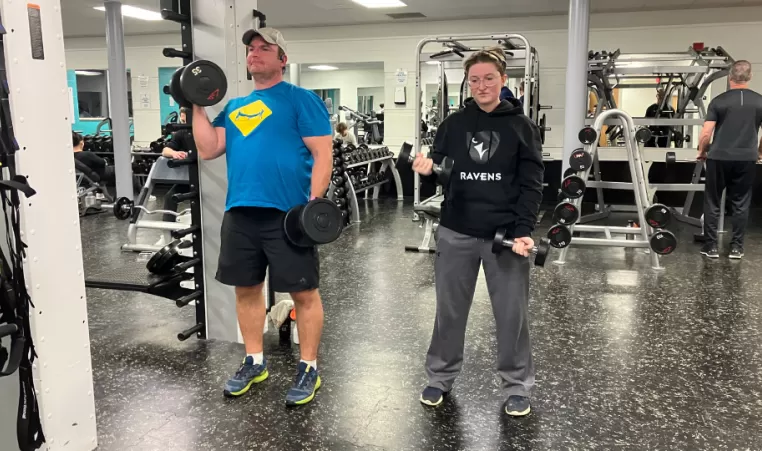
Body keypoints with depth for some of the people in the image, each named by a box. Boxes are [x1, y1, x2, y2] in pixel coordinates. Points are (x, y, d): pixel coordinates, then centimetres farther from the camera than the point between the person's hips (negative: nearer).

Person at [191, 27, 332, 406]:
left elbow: (322, 154, -8)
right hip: (239, 212, 6)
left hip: (287, 213, -6)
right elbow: (208, 150, 12)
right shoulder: (234, 107, 18)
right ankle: (254, 361, 30)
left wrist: (314, 202, -17)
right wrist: (197, 107, 8)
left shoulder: (301, 100, -1)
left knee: (303, 292, 1)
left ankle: (309, 368, 15)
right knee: (246, 289, 14)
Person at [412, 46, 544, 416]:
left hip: (505, 233, -1)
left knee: (512, 313, 7)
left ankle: (517, 386, 24)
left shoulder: (521, 127, 1)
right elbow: (439, 171, 5)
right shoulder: (453, 125, 6)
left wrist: (523, 230, -15)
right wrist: (426, 168, -19)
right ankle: (440, 377, 29)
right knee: (449, 309, 12)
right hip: (456, 233, 2)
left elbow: (531, 184, -3)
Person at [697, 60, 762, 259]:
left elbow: (706, 133, -7)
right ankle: (736, 247, 13)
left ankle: (711, 246, 8)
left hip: (719, 158, -2)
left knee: (712, 203, 7)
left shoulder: (719, 101, -3)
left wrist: (702, 152, 11)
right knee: (740, 204, 10)